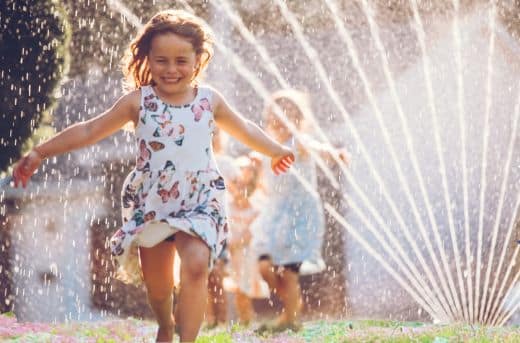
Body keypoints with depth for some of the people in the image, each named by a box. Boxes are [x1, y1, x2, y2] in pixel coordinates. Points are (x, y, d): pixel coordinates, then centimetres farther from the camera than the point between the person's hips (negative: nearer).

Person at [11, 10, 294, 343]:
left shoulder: (209, 100, 1)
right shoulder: (139, 101, -4)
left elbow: (243, 128, 20)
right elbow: (89, 131, 0)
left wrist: (276, 150, 30)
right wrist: (39, 153, -3)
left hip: (199, 203, -1)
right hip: (152, 204, 1)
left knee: (196, 265, -25)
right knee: (156, 283, 10)